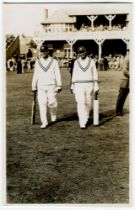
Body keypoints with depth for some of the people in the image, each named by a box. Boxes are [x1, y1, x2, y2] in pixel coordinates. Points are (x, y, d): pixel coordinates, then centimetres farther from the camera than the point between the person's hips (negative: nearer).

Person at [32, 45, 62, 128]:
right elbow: (35, 75, 13)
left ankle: (53, 115, 26)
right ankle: (44, 122, -1)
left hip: (51, 85, -2)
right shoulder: (38, 62, 8)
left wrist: (59, 86, -4)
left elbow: (57, 74, 0)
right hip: (41, 86, 2)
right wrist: (34, 86, 13)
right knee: (42, 103, -5)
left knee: (52, 102, -7)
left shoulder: (54, 62, 1)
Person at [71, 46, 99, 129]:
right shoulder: (76, 62, 7)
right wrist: (72, 86, 13)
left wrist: (96, 86, -1)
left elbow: (95, 74, 4)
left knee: (88, 103, 8)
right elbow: (74, 74, 13)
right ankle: (82, 122, -14)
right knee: (80, 103, -13)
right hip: (79, 85, 0)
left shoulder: (91, 61, 3)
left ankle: (86, 117, 33)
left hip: (89, 85, 0)